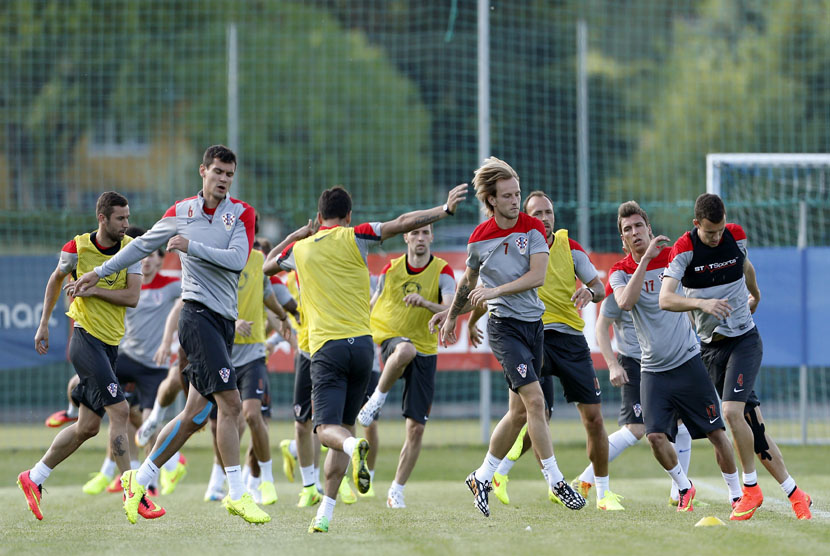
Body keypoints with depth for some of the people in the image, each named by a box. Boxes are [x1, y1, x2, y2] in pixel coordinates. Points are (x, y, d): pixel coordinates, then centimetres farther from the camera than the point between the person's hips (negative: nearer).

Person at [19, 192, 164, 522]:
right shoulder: (77, 248, -6)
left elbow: (133, 297, -7)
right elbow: (56, 280, 13)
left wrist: (93, 289, -17)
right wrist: (44, 324, 15)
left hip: (111, 343, 6)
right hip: (86, 337, -6)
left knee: (88, 426, 8)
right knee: (119, 410, -17)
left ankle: (34, 478, 22)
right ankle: (132, 492, -14)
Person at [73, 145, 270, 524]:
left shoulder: (242, 213, 8)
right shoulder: (181, 212, 7)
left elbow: (237, 259, -7)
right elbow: (144, 245, 21)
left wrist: (192, 246, -16)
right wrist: (100, 271, 27)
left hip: (224, 321, 4)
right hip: (198, 312, -4)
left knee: (196, 414, 5)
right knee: (230, 402, -17)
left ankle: (140, 479, 19)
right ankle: (236, 495, -15)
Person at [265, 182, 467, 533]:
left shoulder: (299, 249, 11)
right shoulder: (353, 238, 4)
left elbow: (267, 265, 31)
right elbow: (401, 224, -7)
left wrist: (295, 235, 40)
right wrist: (445, 209, -7)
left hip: (326, 347, -1)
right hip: (361, 342, 1)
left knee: (327, 429, -8)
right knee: (343, 426, 10)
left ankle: (353, 446, -46)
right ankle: (325, 513, 3)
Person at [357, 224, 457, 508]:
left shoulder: (442, 271, -3)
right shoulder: (391, 269, 3)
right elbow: (373, 304, 19)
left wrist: (426, 303, -36)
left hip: (425, 351, 1)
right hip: (390, 338, -1)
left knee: (416, 427, -3)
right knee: (406, 350, -42)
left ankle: (396, 491, 10)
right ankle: (376, 399, -21)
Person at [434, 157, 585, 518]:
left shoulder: (533, 228, -1)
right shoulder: (480, 238, -2)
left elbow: (537, 276, -10)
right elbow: (469, 281, 16)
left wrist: (496, 290, -16)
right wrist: (451, 316, 25)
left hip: (534, 323, 4)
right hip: (504, 324, -4)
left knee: (520, 411, 7)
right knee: (535, 400, -17)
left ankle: (482, 478, 22)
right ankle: (555, 482, -15)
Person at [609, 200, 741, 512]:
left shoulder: (674, 256, -1)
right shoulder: (620, 272, -2)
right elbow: (625, 302, -24)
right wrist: (645, 258, -26)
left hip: (687, 361, 0)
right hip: (653, 368, 0)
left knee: (716, 432, -2)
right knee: (655, 436, -14)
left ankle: (736, 494, 12)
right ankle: (684, 488, 12)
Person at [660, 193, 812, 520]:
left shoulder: (736, 236, -3)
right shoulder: (684, 249, -10)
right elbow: (665, 299, -21)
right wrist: (701, 303, -38)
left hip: (744, 339, -1)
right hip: (710, 346, 1)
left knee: (732, 411, -21)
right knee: (752, 424, -1)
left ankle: (750, 487, -5)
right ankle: (794, 494, 7)